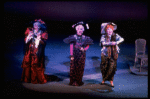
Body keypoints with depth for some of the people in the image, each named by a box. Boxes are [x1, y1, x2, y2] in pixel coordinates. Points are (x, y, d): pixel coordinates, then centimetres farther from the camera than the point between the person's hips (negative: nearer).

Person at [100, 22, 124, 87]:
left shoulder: (115, 36, 5)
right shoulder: (104, 36, 1)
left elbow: (122, 39, -10)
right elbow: (103, 43, -17)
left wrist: (116, 42, -27)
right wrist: (110, 43, -27)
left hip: (113, 54, 0)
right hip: (105, 54, 0)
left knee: (112, 67, -2)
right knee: (104, 67, 6)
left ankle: (111, 81, 12)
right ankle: (104, 79, 27)